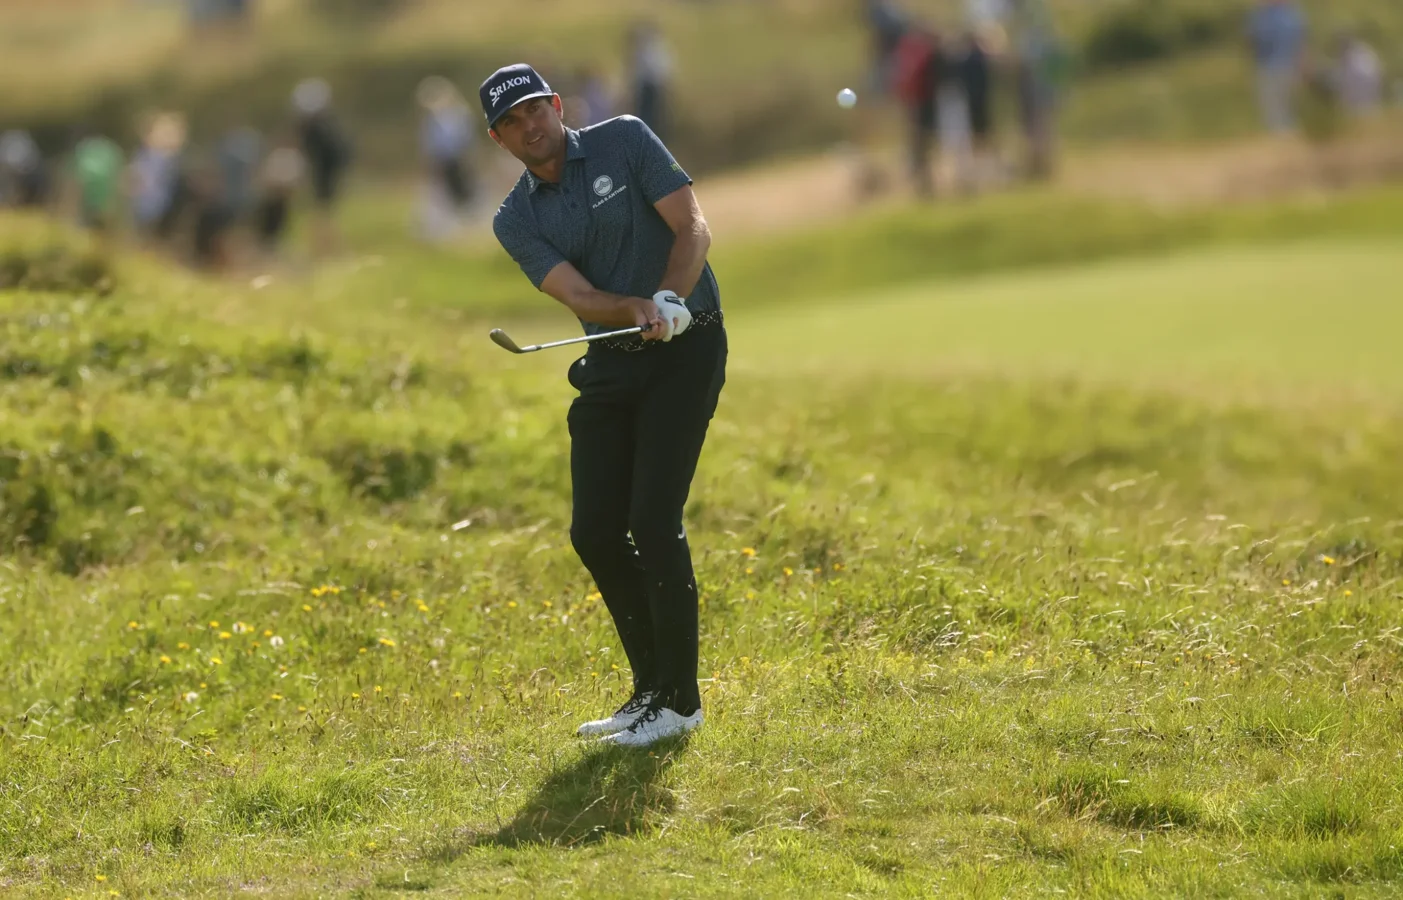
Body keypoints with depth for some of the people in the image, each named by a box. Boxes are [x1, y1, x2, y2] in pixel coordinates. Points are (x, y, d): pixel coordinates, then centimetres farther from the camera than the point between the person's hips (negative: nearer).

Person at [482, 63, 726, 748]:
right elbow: (579, 297, -12)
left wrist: (671, 298, -29)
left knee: (653, 522, -14)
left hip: (685, 350, -5)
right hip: (611, 363, 5)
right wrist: (640, 310, -32)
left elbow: (692, 227, -11)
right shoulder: (516, 221, 2)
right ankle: (651, 689, 18)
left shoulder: (625, 141, -4)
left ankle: (680, 699, -5)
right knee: (595, 532, 3)